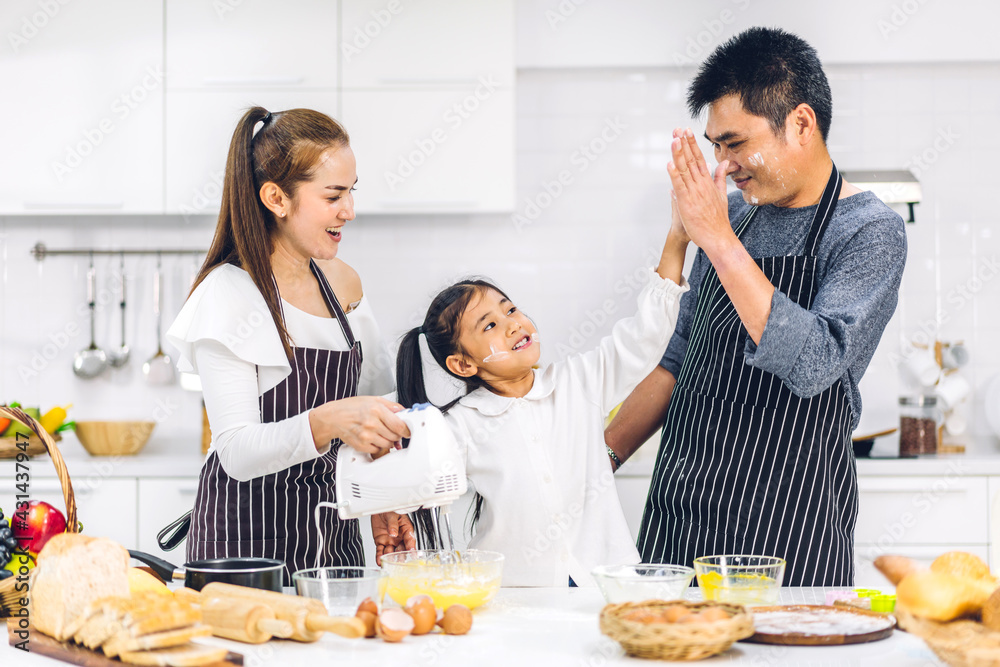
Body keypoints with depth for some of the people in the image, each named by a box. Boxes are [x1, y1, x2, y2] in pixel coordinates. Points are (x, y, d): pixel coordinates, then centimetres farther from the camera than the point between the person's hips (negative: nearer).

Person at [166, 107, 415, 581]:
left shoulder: (343, 284, 8)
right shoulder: (229, 295, -13)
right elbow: (238, 453, -20)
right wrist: (328, 420, -35)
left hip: (333, 536, 6)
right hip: (248, 539, -6)